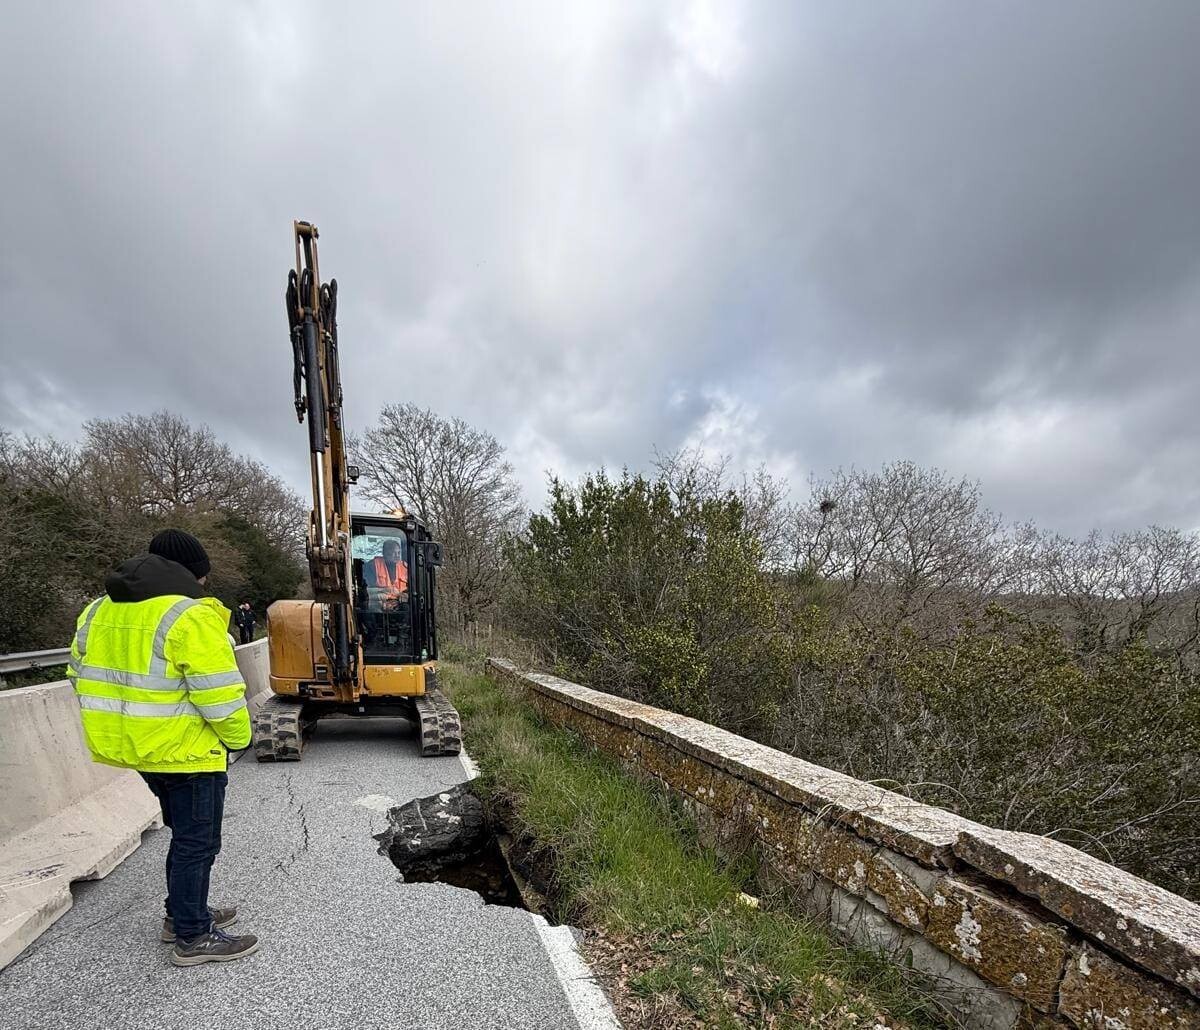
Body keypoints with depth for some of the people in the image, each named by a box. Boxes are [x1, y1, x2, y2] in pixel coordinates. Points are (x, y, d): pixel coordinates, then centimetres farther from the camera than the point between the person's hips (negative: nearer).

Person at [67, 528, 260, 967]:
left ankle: (183, 913, 38)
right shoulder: (189, 617, -22)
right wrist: (238, 738, -6)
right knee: (197, 842, 8)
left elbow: (83, 675, 15)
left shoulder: (99, 611, 7)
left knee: (185, 833, 25)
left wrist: (122, 728, 22)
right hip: (185, 750, -9)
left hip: (130, 745, 9)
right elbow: (219, 693, -22)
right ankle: (193, 937, 20)